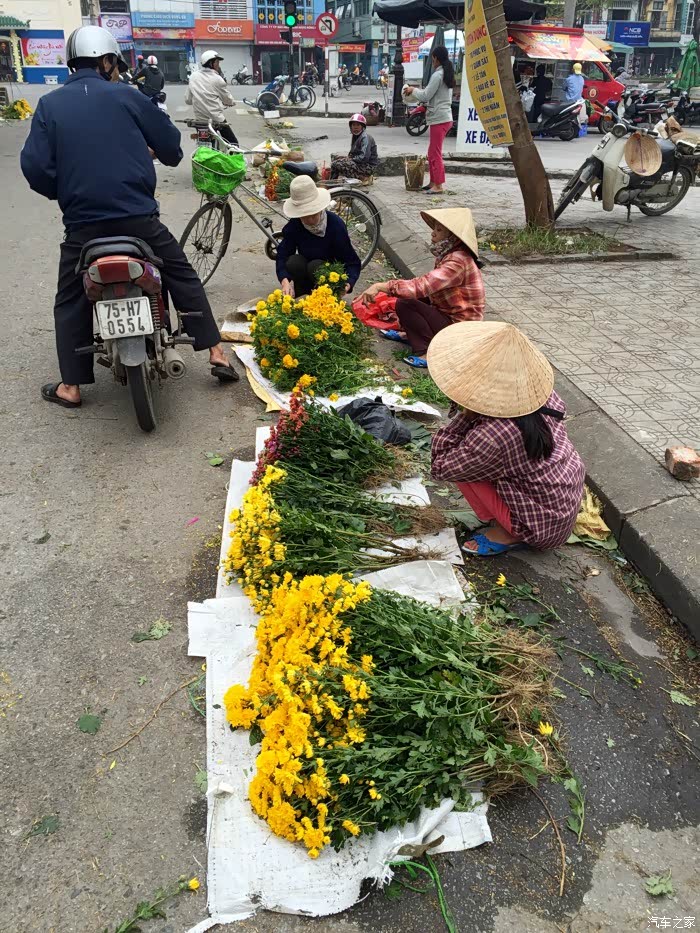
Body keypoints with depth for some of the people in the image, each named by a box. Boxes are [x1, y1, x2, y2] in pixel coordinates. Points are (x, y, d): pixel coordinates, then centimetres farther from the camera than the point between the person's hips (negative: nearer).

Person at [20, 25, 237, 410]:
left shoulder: (49, 105, 5)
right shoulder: (126, 96, 3)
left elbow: (34, 166, -2)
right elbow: (171, 143, 9)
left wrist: (62, 191, 17)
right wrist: (149, 153, 31)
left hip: (82, 223, 1)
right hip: (138, 215, 0)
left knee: (71, 300, 14)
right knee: (182, 275, 16)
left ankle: (70, 386, 14)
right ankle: (217, 354, 13)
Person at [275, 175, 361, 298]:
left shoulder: (336, 225, -21)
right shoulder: (294, 226, -14)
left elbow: (353, 262, -20)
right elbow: (282, 256, -20)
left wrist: (347, 285, -41)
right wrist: (285, 281, -41)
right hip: (305, 276, 2)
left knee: (315, 266, -32)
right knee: (294, 261, -27)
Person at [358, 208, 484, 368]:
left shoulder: (458, 261, -24)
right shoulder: (449, 255, 7)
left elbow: (422, 285, -33)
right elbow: (428, 286, 9)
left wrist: (380, 286, -34)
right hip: (449, 314, 10)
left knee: (404, 305, -17)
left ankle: (428, 353, -15)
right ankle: (408, 334, 13)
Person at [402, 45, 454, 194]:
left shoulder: (437, 75, -13)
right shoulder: (447, 74, 17)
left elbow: (426, 96, -12)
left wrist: (413, 91, 3)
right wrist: (416, 90, 16)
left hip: (439, 119, -10)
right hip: (443, 117, 10)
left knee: (435, 154, -7)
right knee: (432, 153, 15)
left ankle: (439, 185, -6)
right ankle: (433, 182, 20)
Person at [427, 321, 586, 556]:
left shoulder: (490, 436, -33)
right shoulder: (543, 394, -12)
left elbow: (440, 468, -17)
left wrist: (465, 416, -21)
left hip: (543, 529, -7)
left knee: (461, 464, -10)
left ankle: (508, 535, 3)